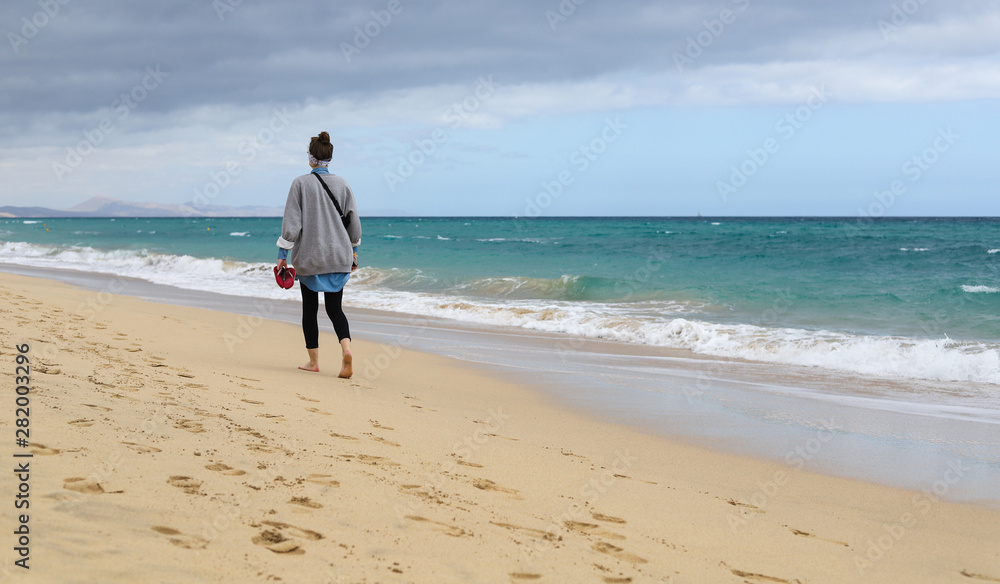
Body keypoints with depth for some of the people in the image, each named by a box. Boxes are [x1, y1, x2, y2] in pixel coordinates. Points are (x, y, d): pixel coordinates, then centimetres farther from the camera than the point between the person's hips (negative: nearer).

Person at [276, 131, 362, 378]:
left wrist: (283, 254, -4)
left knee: (309, 308, 10)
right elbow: (353, 221, 7)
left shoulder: (301, 183, -8)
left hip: (309, 256, -3)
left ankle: (313, 361, 14)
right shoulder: (341, 184, 2)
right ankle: (346, 348, -17)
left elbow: (291, 221, -9)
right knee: (334, 307, 9)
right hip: (338, 256, 3)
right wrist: (353, 250, 21)